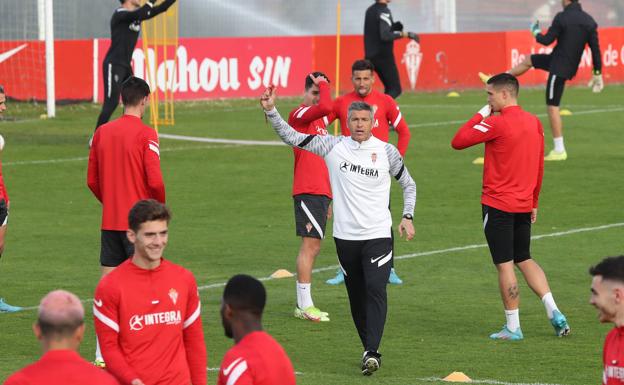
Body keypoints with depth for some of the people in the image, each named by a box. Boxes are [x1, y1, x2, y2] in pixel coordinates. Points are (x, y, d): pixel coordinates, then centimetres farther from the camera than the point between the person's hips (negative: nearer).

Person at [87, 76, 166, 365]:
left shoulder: (102, 132, 6)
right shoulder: (146, 135, -11)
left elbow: (92, 180, 10)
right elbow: (155, 181, -17)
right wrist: (160, 206, 1)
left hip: (109, 221, 5)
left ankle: (102, 354, 4)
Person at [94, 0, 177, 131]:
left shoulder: (137, 13, 12)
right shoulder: (120, 14, -14)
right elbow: (141, 14, -32)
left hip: (126, 66, 9)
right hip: (113, 66, -9)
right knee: (111, 103, -13)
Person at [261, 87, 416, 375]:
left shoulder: (387, 151, 0)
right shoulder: (333, 146, 0)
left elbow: (408, 183, 14)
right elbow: (291, 137, 2)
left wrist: (407, 217, 3)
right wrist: (271, 111, -9)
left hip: (378, 235, -2)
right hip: (345, 236, 2)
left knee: (376, 290, -16)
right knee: (356, 296, 8)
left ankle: (371, 352, -21)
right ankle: (370, 350, 20)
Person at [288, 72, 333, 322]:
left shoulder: (320, 119, 20)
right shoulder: (300, 114, -8)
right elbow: (326, 107, -31)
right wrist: (322, 85, -12)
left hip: (321, 191, 10)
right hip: (308, 191, -10)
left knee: (312, 246, 11)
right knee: (310, 244, -10)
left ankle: (302, 305, 15)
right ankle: (305, 306, -9)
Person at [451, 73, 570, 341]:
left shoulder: (496, 123, -16)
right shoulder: (534, 123, 7)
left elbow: (457, 142, -12)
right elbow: (539, 167, 13)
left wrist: (480, 115, -3)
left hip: (498, 205, -7)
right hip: (524, 205, 7)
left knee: (504, 264, 0)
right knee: (524, 259, 18)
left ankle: (513, 327, 4)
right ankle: (554, 312, 6)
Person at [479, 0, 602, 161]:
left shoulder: (562, 18, -19)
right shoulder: (589, 21, -1)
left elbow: (547, 40, -11)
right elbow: (596, 49, -1)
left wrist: (536, 33, 11)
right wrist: (598, 74, 5)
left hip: (559, 68, -8)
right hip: (570, 66, 8)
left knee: (552, 106, -3)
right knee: (530, 60, 25)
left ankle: (559, 151, -3)